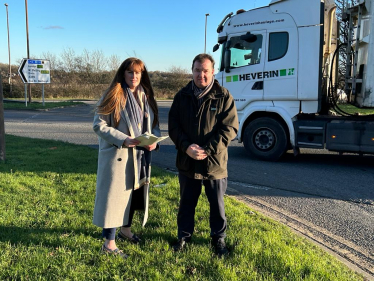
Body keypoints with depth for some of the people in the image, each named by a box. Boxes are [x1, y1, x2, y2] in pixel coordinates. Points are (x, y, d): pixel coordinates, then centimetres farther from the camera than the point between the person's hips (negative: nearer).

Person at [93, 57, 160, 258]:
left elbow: (154, 124, 15)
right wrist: (123, 139, -23)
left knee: (133, 193, 19)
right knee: (114, 196, -1)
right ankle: (109, 243, 10)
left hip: (139, 157, 7)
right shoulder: (113, 96, -9)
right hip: (117, 155, -6)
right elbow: (99, 125, -13)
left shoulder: (146, 97, 9)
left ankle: (125, 230, 40)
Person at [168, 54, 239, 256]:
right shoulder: (182, 96, 3)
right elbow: (173, 126, 2)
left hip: (215, 162, -2)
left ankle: (218, 238, 32)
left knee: (217, 204, 12)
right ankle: (184, 235, 36)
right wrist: (186, 147, -15)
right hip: (187, 161, 3)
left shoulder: (224, 97, -6)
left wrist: (207, 149, -19)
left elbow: (230, 128, -11)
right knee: (186, 203, 17)